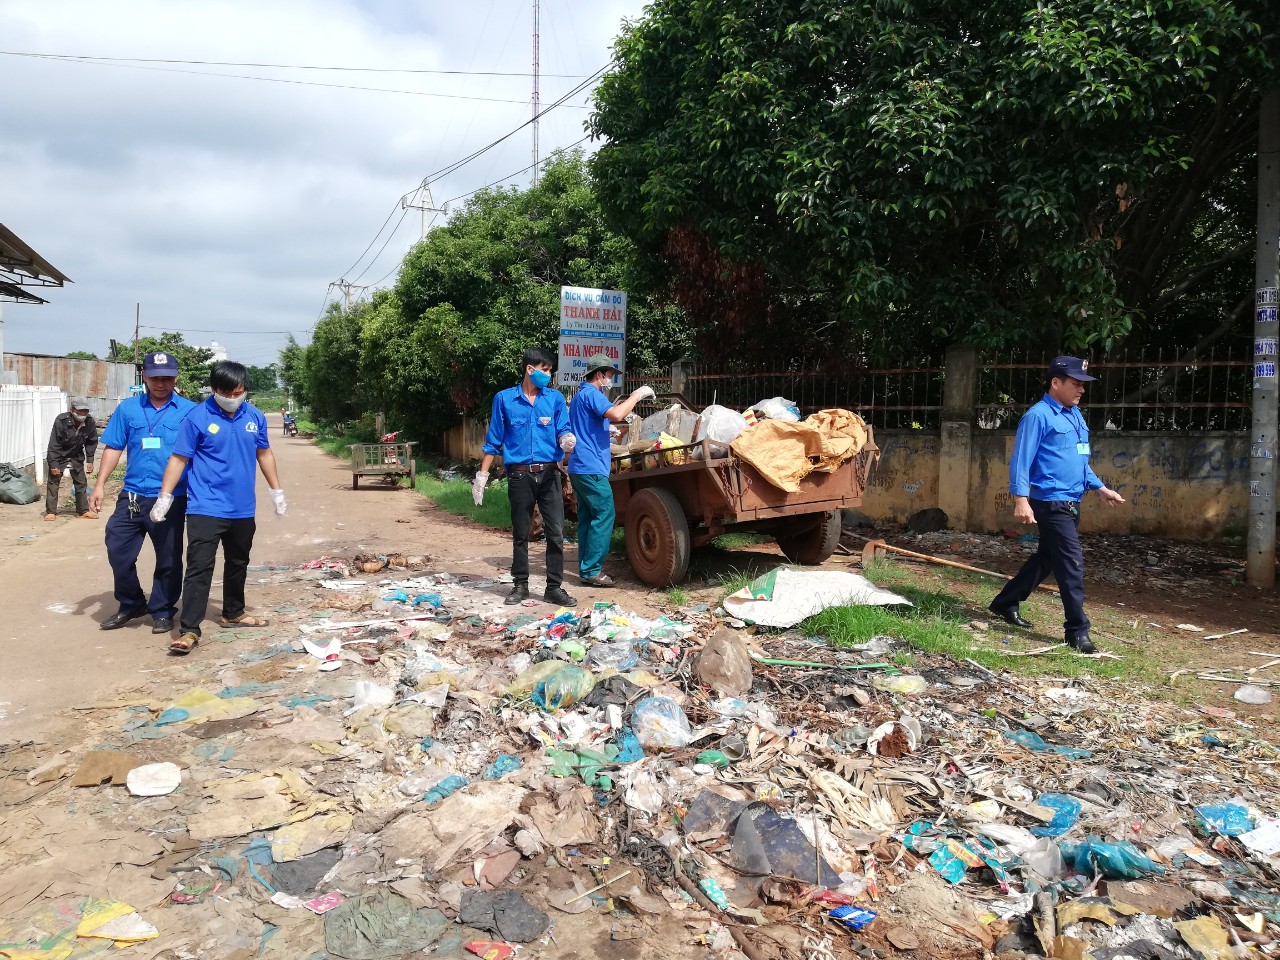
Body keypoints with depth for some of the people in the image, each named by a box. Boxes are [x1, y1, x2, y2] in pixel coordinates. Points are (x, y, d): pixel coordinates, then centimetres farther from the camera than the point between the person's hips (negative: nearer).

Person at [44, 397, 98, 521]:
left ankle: (84, 511, 15)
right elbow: (54, 444, -22)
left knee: (81, 483, 6)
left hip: (76, 457, 4)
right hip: (59, 456, -4)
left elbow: (92, 442, -1)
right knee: (53, 482, -3)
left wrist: (90, 460, -4)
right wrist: (54, 464, -23)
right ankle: (51, 512, 3)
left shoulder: (89, 422, -15)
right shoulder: (61, 421, -26)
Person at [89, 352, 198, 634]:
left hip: (172, 499, -2)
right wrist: (100, 485, 3)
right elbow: (113, 448, 8)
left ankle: (162, 611, 23)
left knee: (168, 558, 7)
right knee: (118, 550, 6)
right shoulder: (128, 408, 6)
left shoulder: (189, 411, -1)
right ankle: (131, 604, 26)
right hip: (132, 496, 3)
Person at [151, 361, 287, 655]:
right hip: (206, 507, -5)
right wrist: (164, 497, -12)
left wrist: (276, 491, 18)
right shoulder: (198, 417, -10)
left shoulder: (255, 417, 3)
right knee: (199, 567, -10)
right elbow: (178, 459, -8)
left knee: (238, 563, 19)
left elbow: (264, 454, 15)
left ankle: (233, 613, 37)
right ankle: (189, 630, -8)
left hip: (243, 508, 5)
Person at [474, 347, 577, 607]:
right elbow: (493, 440, 6)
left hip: (549, 474, 1)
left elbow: (563, 430, 1)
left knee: (556, 533, -3)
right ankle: (520, 585, 21)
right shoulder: (504, 399, 3)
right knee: (520, 533, 9)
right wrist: (482, 475, 3)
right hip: (519, 475, -1)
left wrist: (567, 440, -24)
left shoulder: (555, 398, 6)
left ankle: (554, 587, 6)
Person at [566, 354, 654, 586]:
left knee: (587, 518, 11)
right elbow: (616, 415, -26)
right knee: (604, 516, -8)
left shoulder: (581, 395, 23)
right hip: (591, 467, -11)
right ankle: (591, 570, -7)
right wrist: (637, 395, -14)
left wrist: (633, 400, 26)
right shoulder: (591, 393, -11)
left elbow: (607, 415, 33)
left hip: (579, 468, 11)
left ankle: (586, 568, 14)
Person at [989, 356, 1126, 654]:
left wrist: (1101, 488, 21)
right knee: (1072, 563, -8)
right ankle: (1077, 630, 0)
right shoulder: (1038, 416, -12)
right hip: (1051, 503, -9)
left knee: (1046, 559, 16)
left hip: (1070, 503, 9)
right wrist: (1021, 499, -25)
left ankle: (1006, 603, 29)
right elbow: (1021, 460, -17)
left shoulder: (1075, 415, 15)